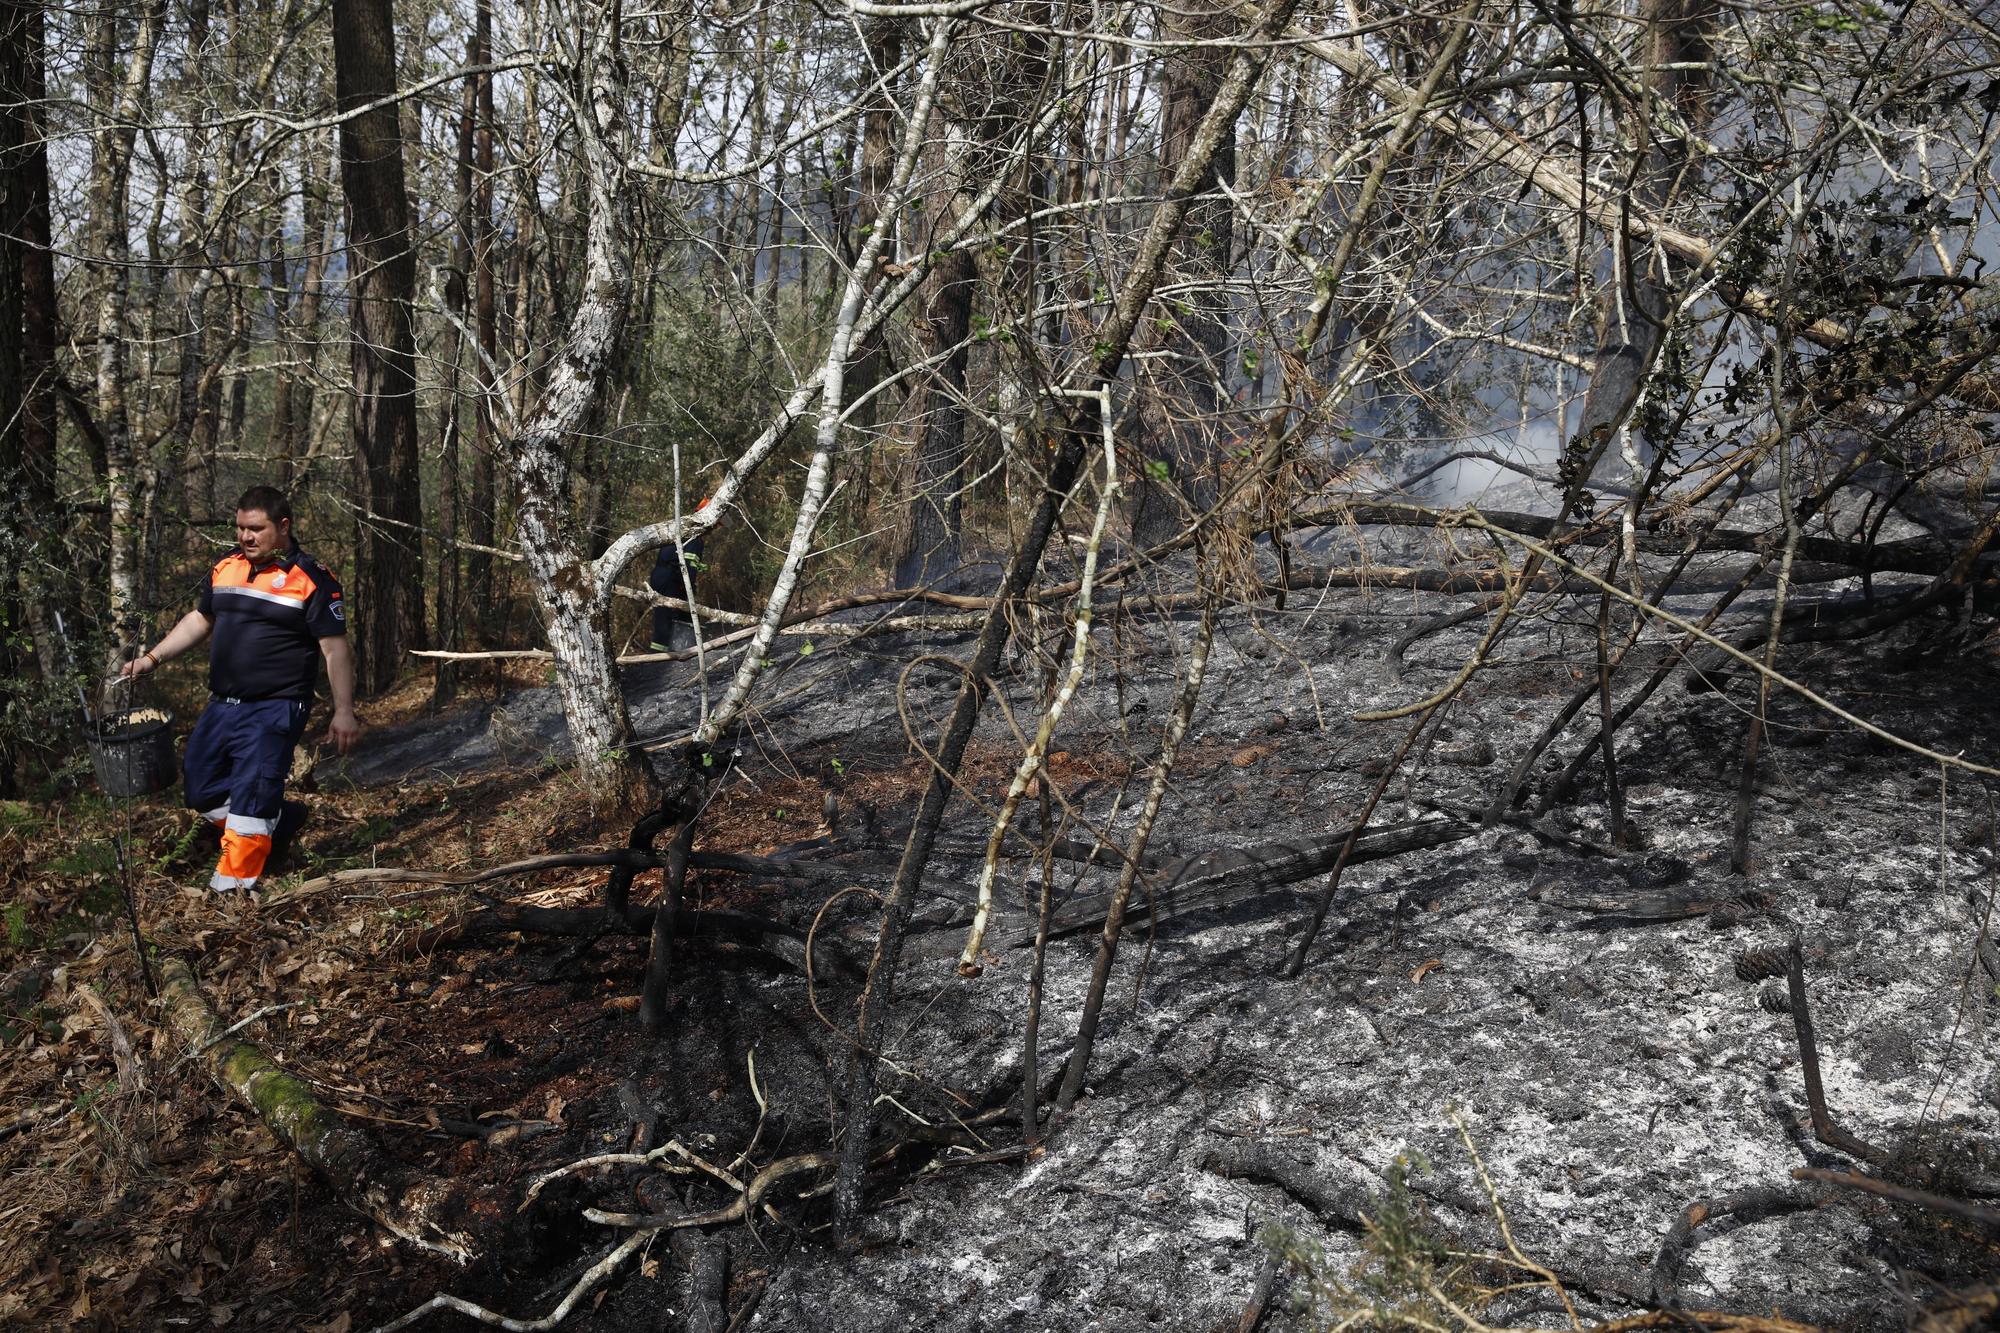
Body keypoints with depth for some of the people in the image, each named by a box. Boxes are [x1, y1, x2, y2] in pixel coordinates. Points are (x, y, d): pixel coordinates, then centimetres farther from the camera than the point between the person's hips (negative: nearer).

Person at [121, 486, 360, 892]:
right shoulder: (225, 568, 9)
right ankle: (280, 819, 27)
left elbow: (335, 649, -10)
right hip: (221, 706, 7)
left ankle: (232, 887, -3)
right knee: (201, 790, 11)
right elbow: (200, 619, 23)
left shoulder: (312, 579, -10)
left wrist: (344, 712, -14)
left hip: (274, 710, -7)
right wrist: (152, 658, 15)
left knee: (249, 800, -11)